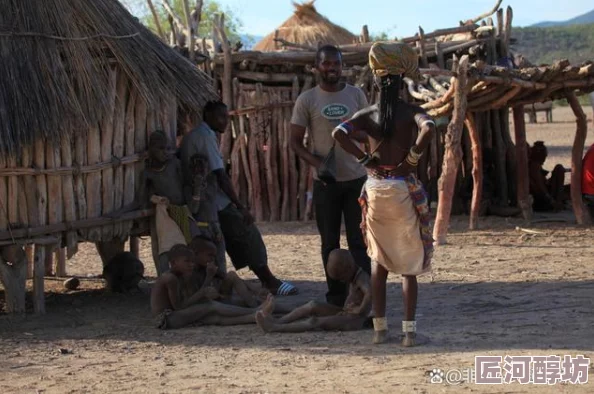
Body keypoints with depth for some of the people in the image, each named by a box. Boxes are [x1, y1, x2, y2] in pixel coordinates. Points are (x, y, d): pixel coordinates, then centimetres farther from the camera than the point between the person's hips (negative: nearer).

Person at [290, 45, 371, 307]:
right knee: (330, 243, 6)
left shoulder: (356, 95, 4)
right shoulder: (307, 100, 0)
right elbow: (295, 142, 1)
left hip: (357, 179, 0)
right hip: (325, 182, 0)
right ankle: (336, 299, 14)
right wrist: (317, 163, -16)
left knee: (359, 241, -2)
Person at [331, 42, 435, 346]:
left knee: (379, 261, 15)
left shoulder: (368, 115, 0)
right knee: (409, 264, 6)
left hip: (375, 190, 2)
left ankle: (380, 327, 14)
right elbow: (428, 129, -27)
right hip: (405, 189, -2)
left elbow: (339, 133, -16)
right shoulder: (412, 112, -6)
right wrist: (412, 158, -13)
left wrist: (364, 159, -6)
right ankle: (409, 330, 1)